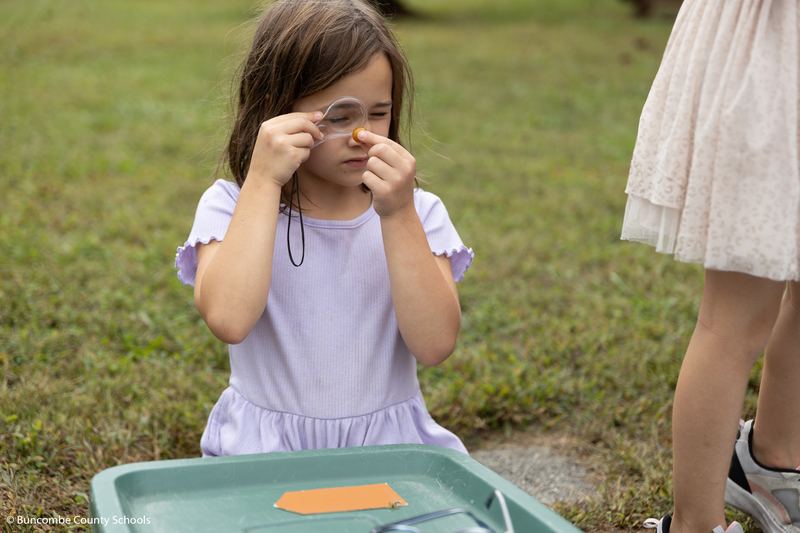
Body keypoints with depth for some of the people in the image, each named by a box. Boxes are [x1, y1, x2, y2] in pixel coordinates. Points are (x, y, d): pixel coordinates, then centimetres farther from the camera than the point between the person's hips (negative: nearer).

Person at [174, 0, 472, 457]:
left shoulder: (417, 214, 1)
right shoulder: (230, 208, -2)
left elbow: (435, 346, -13)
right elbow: (228, 320, -22)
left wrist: (398, 216, -19)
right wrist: (263, 180, -19)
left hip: (390, 447, 2)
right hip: (264, 449, -2)